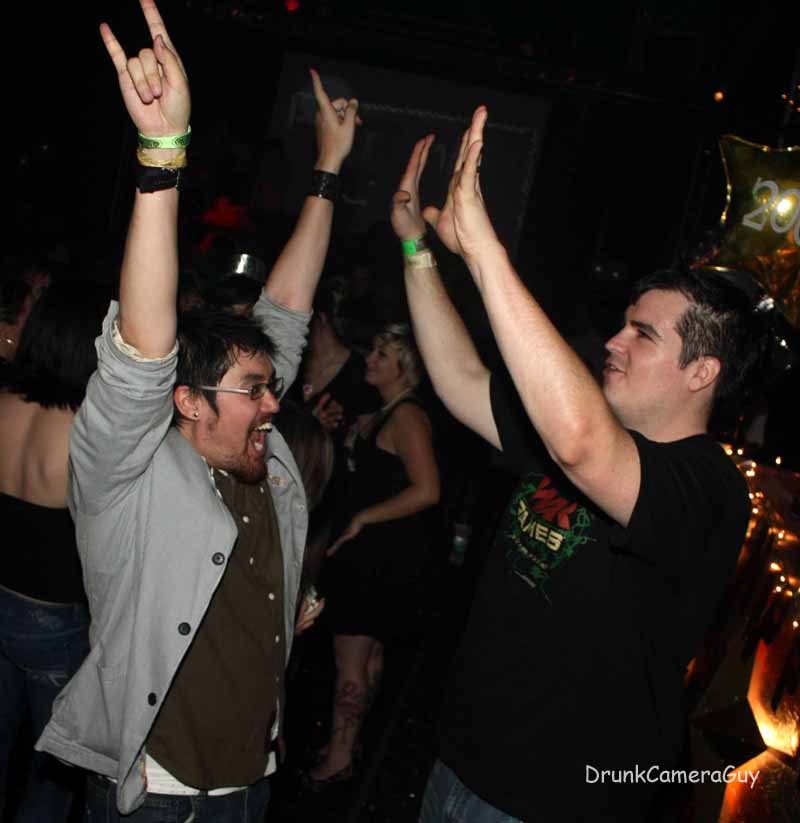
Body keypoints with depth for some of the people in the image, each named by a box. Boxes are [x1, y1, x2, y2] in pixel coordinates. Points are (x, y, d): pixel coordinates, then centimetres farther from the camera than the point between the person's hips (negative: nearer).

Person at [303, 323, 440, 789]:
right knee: (370, 654, 18)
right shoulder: (384, 415, 13)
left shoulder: (407, 417, -17)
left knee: (352, 661, -1)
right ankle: (348, 743, 30)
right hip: (371, 553, 10)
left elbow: (427, 491, -25)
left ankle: (339, 756, 11)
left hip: (383, 555, -10)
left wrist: (362, 519, -18)